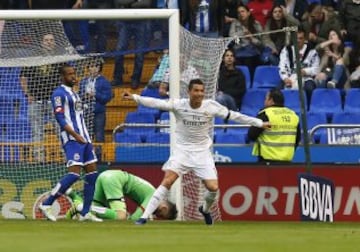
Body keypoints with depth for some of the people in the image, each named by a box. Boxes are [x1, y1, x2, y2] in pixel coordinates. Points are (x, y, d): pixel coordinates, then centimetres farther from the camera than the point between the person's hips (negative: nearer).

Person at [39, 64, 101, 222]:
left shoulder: (74, 93, 22)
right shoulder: (59, 93, -6)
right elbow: (60, 118, -15)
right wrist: (75, 135, -22)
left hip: (84, 138, 9)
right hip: (71, 139, -9)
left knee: (92, 173, 5)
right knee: (74, 174, -19)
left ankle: (85, 213, 8)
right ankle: (46, 204, -14)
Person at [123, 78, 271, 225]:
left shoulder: (211, 106, -8)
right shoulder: (179, 105, -11)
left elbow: (234, 116, -2)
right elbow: (157, 103, -20)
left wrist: (260, 123, 0)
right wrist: (135, 97, -33)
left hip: (202, 152, 2)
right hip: (182, 150, -2)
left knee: (213, 188, -7)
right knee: (167, 181, -19)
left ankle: (205, 209, 29)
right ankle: (145, 217, -17)